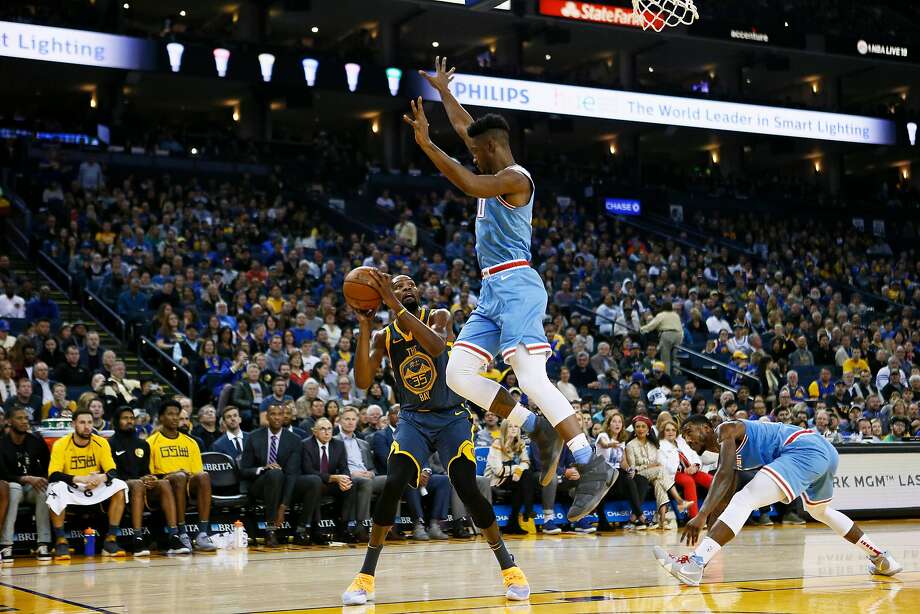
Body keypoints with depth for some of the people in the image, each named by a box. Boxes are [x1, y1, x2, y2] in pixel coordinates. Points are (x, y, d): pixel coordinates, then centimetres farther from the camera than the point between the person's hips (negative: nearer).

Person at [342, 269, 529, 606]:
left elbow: (436, 345, -31)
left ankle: (509, 568, 2)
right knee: (393, 484, -20)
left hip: (452, 417, -2)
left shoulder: (438, 316, -7)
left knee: (467, 489, -17)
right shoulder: (383, 337, 1)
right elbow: (363, 381, -13)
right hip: (412, 419, 2)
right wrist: (364, 327, -19)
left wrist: (396, 306, -33)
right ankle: (365, 576, -10)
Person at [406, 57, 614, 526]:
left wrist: (427, 145, -28)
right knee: (458, 374, 1)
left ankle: (593, 466, -22)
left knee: (532, 379, -21)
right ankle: (540, 431, 4)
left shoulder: (514, 177, -8)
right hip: (493, 292, 10)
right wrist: (442, 90, 46)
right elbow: (466, 128, 36)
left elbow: (471, 185, -28)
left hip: (516, 286, -10)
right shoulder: (497, 175, 20)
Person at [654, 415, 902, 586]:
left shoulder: (724, 430, 0)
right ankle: (881, 559, 46)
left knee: (744, 500, -20)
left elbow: (724, 476, -17)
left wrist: (702, 516, -24)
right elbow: (725, 495, 28)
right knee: (820, 511, 37)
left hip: (804, 448, -11)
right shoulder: (725, 447, 27)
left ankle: (694, 565, -34)